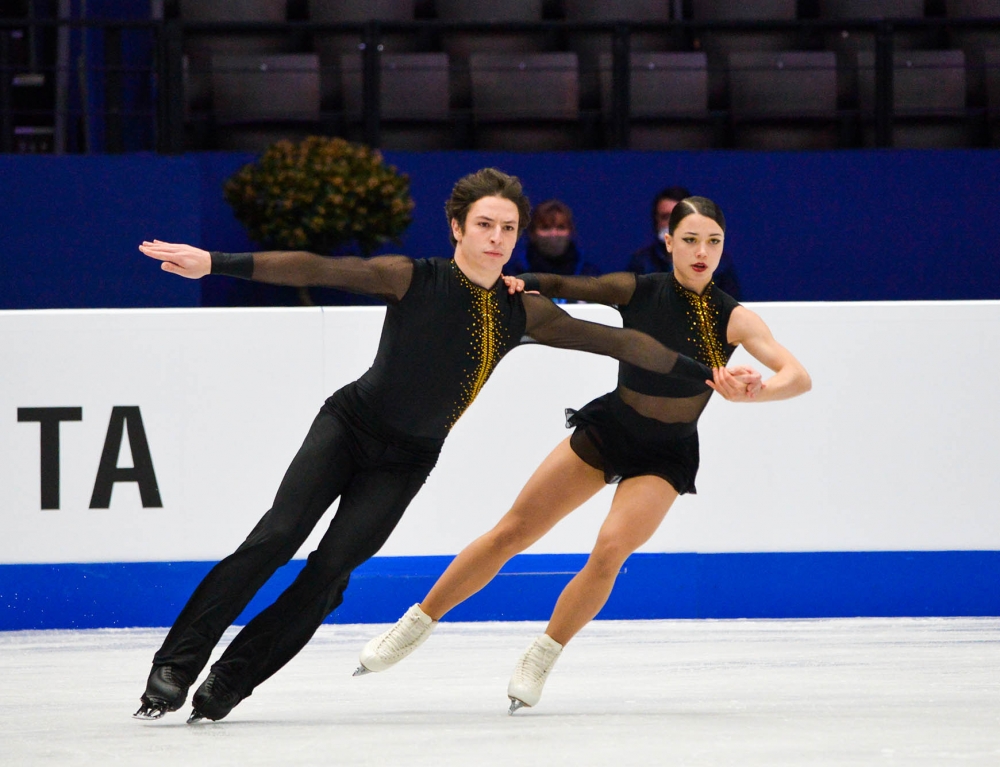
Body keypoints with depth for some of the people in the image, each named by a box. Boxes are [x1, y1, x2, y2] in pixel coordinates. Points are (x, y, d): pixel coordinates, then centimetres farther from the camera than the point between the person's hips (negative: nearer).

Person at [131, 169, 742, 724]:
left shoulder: (523, 313, -5)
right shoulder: (412, 280, -17)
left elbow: (615, 340, 1)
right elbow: (317, 270, -25)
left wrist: (704, 374, 4)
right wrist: (215, 263, -34)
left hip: (405, 461, 3)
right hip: (347, 426, -3)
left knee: (332, 568, -14)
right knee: (276, 537, -19)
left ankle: (228, 682, -7)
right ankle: (176, 665, -16)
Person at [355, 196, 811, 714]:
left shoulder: (732, 318, -18)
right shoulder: (637, 292, -13)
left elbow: (799, 377, -29)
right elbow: (562, 287, -7)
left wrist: (750, 393, -49)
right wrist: (517, 286, -30)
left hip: (664, 457, -2)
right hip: (604, 431, 2)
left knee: (610, 549, -24)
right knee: (510, 533, 2)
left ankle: (540, 660, -4)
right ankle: (416, 625, 17)